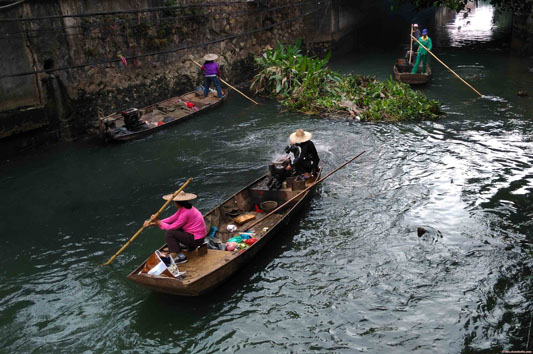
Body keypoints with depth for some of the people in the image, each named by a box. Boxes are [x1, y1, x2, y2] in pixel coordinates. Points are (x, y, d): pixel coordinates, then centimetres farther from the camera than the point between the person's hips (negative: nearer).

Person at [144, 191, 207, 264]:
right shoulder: (183, 208, 5)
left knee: (169, 233, -15)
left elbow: (171, 227, -20)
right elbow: (171, 219, 4)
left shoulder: (185, 213, -24)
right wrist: (157, 222, -5)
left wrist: (158, 222, -11)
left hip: (196, 239, -10)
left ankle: (180, 256, -11)